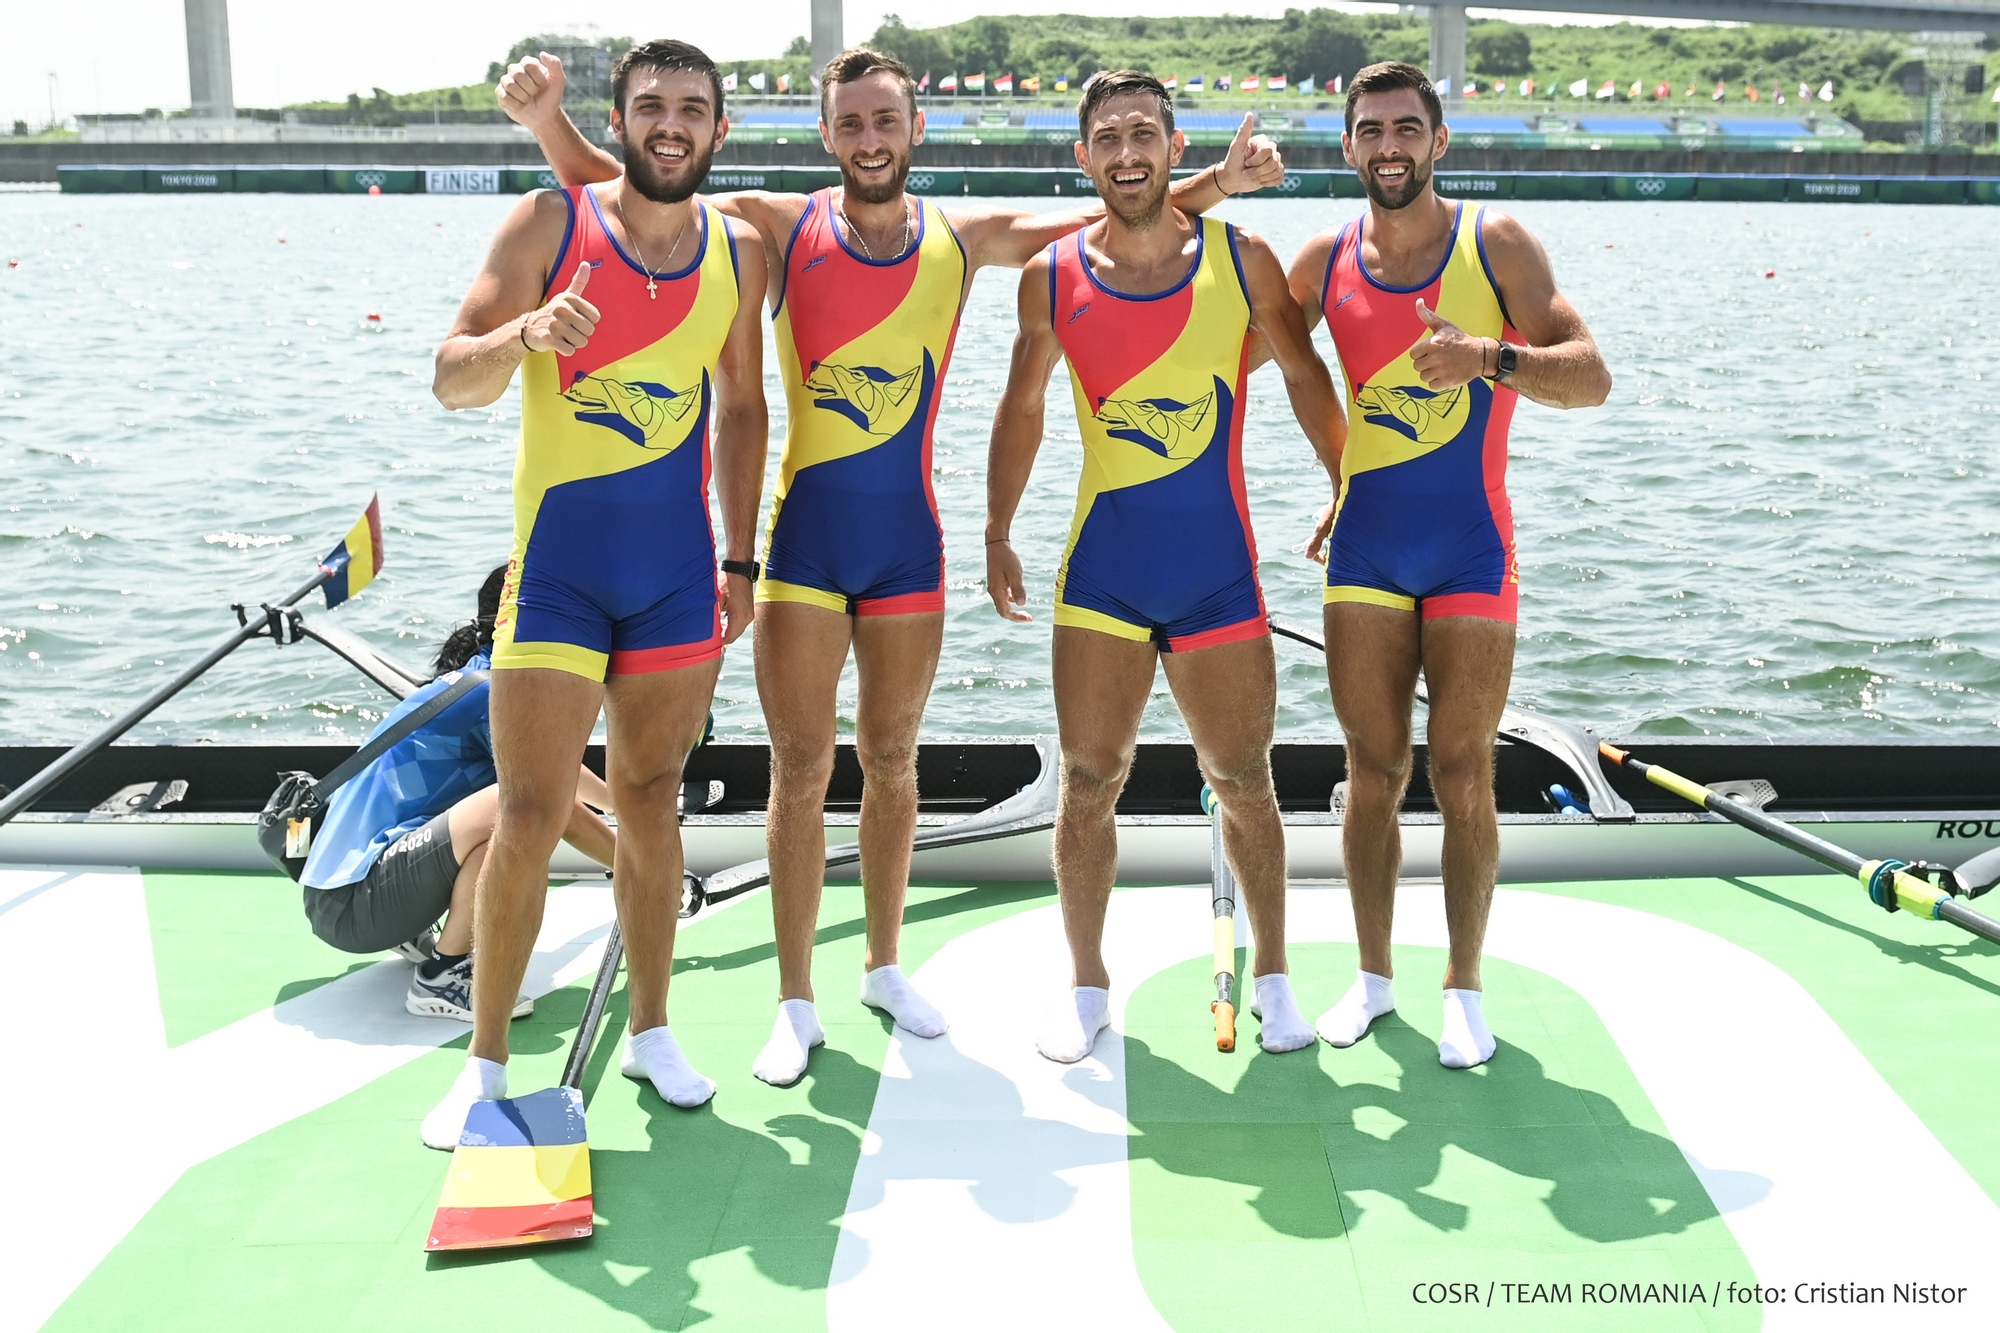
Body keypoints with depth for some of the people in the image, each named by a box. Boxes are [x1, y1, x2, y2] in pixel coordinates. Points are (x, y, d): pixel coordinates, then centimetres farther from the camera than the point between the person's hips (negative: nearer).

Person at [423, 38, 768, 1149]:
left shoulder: (737, 251, 6)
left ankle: (650, 1033, 25)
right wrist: (523, 334, -30)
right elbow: (453, 380, -8)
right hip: (556, 566, -3)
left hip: (677, 571, 3)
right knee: (530, 818, -3)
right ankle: (485, 1065, 11)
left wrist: (739, 560, 10)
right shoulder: (548, 222, -5)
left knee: (650, 805, 12)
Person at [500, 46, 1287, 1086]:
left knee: (891, 761, 14)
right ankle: (796, 1004, 15)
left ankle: (883, 967, 31)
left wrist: (1218, 182, -6)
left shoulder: (963, 240, 2)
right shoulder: (781, 230, -4)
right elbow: (610, 188, -4)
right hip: (803, 533, -2)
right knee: (801, 771, 2)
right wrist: (544, 115, -21)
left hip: (907, 535, 2)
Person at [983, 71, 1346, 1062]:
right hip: (1102, 565, 1)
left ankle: (1272, 975, 26)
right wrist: (997, 534, 10)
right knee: (1087, 784, 4)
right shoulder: (1052, 276, 1)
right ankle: (1087, 987, 21)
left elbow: (1304, 376, 9)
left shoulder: (1241, 260, -2)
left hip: (1217, 565, 0)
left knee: (1243, 783, 8)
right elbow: (1022, 407, 11)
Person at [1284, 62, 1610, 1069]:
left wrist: (1491, 356, -30)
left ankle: (1463, 988, 16)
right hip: (1364, 549, 3)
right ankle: (1373, 977, 21)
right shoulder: (1325, 261, 4)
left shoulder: (1495, 244, -5)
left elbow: (1590, 376, -14)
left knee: (1463, 780, 1)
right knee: (1372, 774, 7)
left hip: (1471, 551, -2)